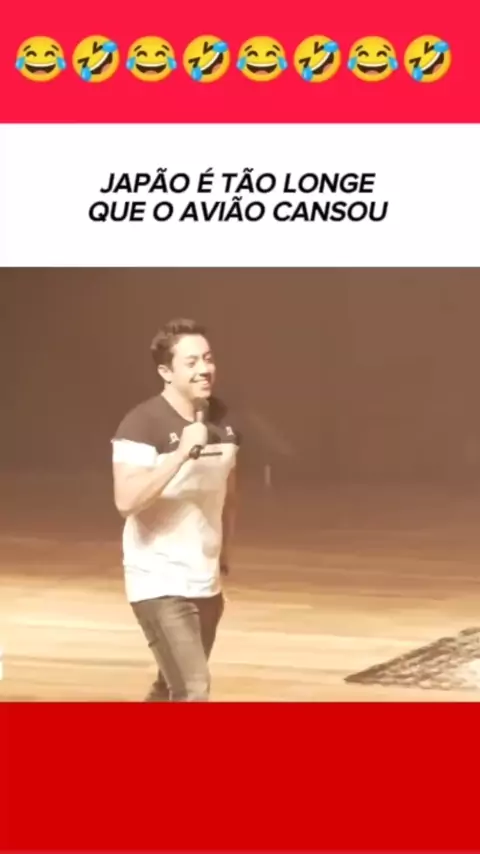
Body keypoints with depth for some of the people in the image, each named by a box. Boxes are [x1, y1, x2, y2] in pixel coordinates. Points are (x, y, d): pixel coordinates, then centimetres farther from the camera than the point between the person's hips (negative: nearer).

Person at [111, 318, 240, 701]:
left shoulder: (222, 419, 5)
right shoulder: (143, 424, -16)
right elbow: (127, 501, -27)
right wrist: (182, 453, -32)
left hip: (205, 582, 7)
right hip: (159, 583, -7)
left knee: (172, 691, 19)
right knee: (194, 693, -16)